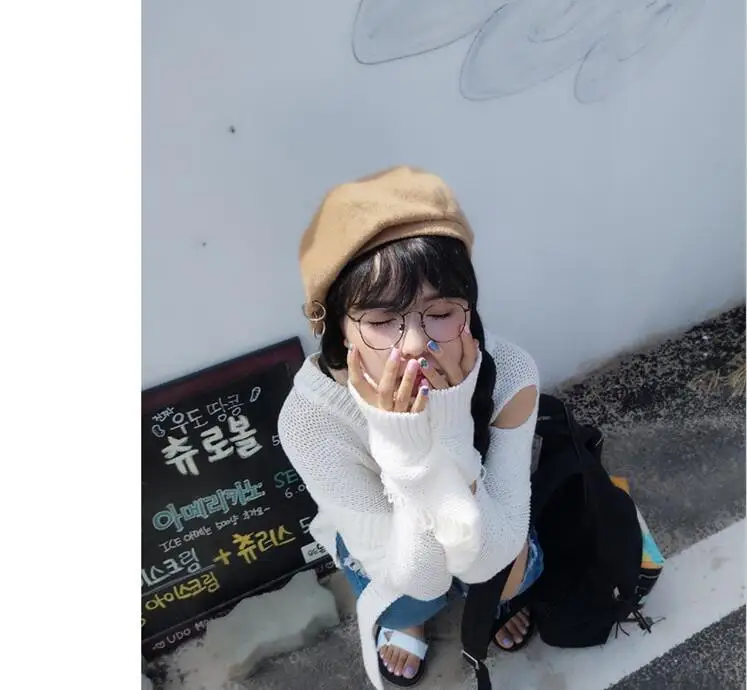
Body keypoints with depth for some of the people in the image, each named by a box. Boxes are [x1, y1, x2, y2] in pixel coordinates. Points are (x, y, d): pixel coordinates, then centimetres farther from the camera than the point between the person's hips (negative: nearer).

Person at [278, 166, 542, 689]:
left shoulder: (510, 372, -35)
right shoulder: (311, 416, -38)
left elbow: (486, 559, -32)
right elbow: (417, 577, -32)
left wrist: (449, 437, -48)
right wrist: (410, 452, -49)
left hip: (480, 520, 2)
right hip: (380, 533, -1)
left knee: (513, 568, -23)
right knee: (411, 595, -26)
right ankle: (405, 616, 13)